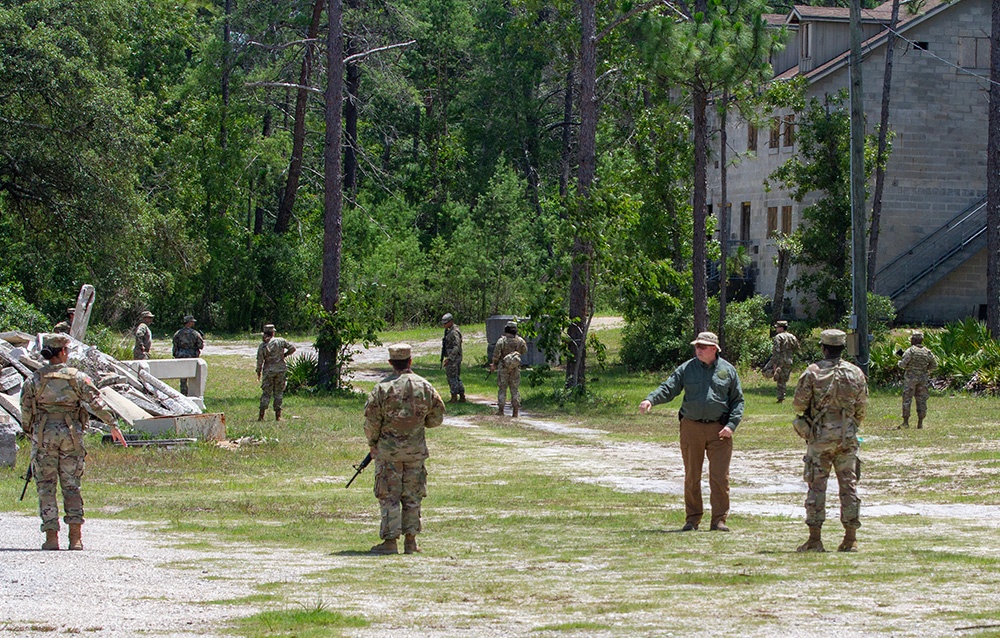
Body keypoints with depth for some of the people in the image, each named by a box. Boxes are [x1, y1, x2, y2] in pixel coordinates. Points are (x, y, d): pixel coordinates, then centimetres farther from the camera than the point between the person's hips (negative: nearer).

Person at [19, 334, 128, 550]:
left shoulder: (35, 380, 3)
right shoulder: (77, 377, 1)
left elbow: (26, 410, 4)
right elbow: (96, 402, -4)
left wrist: (30, 433, 17)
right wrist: (113, 425, -2)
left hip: (44, 435, 0)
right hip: (71, 435, 0)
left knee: (46, 486, 4)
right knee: (71, 486, 8)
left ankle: (51, 536, -3)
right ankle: (75, 537, -1)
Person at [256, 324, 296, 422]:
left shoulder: (262, 345, -5)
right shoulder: (280, 341, -4)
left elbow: (260, 361, -4)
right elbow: (292, 348, -3)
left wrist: (258, 373, 8)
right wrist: (284, 355, 12)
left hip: (268, 371, -1)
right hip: (280, 370, 1)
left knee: (266, 393, 4)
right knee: (278, 392, 8)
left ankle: (261, 416, -3)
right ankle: (278, 415, 6)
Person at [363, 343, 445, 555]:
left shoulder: (383, 387, -10)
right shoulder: (425, 386, -1)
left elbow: (371, 420, -8)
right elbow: (437, 417, 7)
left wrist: (372, 443, 7)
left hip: (388, 448, -3)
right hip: (416, 448, 3)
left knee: (389, 496, 1)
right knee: (412, 495, 11)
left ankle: (390, 541, -2)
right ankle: (410, 540, 11)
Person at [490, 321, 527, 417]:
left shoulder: (501, 341, -14)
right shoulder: (519, 341, -6)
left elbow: (496, 355, -9)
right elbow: (524, 350, 11)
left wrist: (494, 365, 6)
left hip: (503, 367, -2)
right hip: (515, 368, 2)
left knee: (502, 388, 6)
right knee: (515, 389, 8)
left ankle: (500, 411, 6)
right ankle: (515, 412, 5)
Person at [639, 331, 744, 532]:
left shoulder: (728, 370, 5)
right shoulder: (686, 369, 5)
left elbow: (738, 401, 8)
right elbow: (668, 389, -2)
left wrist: (731, 425, -5)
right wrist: (651, 400, -22)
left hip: (719, 430, -1)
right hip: (691, 428, 1)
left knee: (720, 476, -4)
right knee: (692, 476, 6)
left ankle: (719, 520, 2)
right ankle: (692, 519, 15)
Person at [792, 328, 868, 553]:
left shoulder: (813, 372, -7)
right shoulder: (856, 373, 3)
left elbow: (799, 403, -5)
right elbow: (862, 408, 8)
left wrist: (808, 413, 17)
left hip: (820, 435, -2)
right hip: (847, 436, 3)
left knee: (817, 485, 1)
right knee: (849, 484, 6)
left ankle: (815, 539, -2)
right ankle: (850, 539, 5)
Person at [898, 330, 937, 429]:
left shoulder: (910, 351, -11)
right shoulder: (927, 351, 3)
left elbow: (903, 364, -14)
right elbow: (934, 365, 7)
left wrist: (900, 362, 8)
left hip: (910, 378, -4)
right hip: (923, 379, 4)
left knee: (907, 399, 1)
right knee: (922, 400, 8)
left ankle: (905, 422, -1)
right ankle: (920, 423, 7)